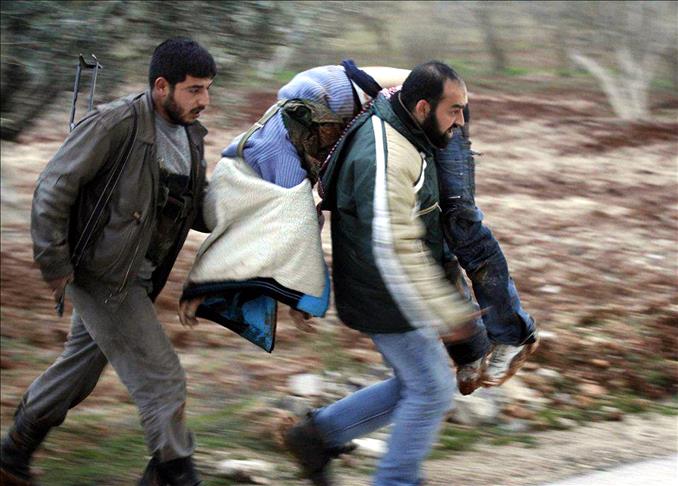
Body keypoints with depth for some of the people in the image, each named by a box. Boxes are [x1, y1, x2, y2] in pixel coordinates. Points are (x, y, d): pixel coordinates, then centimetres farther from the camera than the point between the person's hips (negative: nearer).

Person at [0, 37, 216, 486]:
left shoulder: (190, 137, 5)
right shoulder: (116, 124, -20)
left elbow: (200, 210, 10)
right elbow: (53, 189, -18)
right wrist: (55, 266, -17)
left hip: (136, 277, 9)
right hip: (101, 275, -9)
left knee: (76, 375, 20)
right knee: (162, 380, -8)